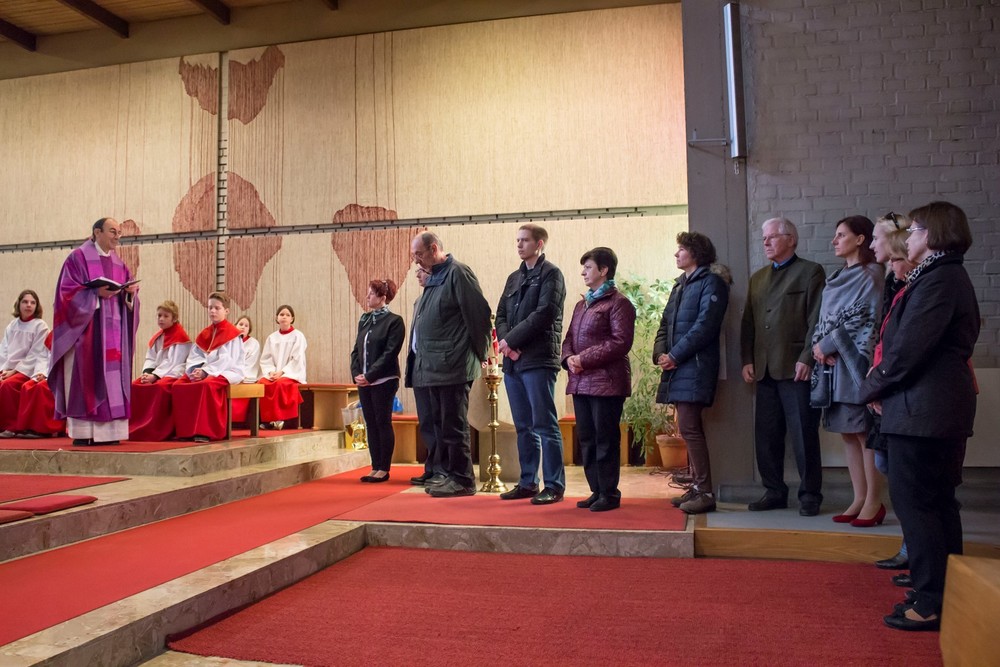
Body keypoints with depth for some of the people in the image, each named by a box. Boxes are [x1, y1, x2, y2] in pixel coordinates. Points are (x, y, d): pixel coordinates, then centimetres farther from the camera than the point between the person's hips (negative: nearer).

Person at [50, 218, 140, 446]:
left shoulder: (119, 264, 16)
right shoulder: (78, 257, -2)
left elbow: (128, 297, 15)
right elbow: (68, 292, -9)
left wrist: (131, 292, -6)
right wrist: (96, 293, -21)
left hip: (113, 331, 6)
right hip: (86, 329, -6)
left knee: (112, 379, 2)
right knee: (86, 378, -7)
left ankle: (108, 431, 4)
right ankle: (82, 432, -3)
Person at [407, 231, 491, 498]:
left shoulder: (458, 273, -10)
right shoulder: (433, 278, 19)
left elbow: (479, 313, -13)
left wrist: (480, 353, -8)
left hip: (452, 366, -9)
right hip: (430, 366, 9)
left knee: (453, 425, -3)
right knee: (437, 424, 13)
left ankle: (462, 480, 7)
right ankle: (446, 473, 24)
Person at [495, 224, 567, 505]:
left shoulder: (550, 274, -2)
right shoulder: (514, 278, 20)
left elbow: (543, 314, -13)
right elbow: (501, 314, 15)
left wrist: (511, 339, -12)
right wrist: (504, 341, -4)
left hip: (539, 359, -7)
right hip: (513, 361, 7)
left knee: (545, 425, -5)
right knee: (524, 427, 11)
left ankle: (554, 486, 2)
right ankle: (527, 483, 19)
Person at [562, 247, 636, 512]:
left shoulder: (618, 302, -5)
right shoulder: (581, 304, 20)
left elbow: (621, 342, -14)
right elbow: (569, 338, 20)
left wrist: (584, 359, -16)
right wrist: (569, 358, -2)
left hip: (606, 381, -8)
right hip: (581, 381, 8)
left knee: (605, 439, -3)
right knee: (586, 438, 10)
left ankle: (609, 494, 7)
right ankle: (597, 491, 20)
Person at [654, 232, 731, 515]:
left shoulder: (711, 282, -6)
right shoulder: (680, 285, 20)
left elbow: (705, 325, -15)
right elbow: (665, 323, 18)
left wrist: (675, 355, -15)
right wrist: (661, 353, 1)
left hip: (695, 365, -8)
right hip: (677, 365, 8)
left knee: (689, 427, -11)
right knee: (691, 428, 11)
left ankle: (705, 492, -5)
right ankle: (697, 486, 18)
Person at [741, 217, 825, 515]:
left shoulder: (810, 272, 1)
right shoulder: (758, 278, 19)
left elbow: (816, 320, -7)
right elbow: (748, 323, 16)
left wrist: (806, 359, -14)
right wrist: (747, 361, 7)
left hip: (796, 368, -6)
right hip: (765, 370, 6)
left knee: (804, 435, 0)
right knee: (766, 435, 8)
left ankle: (810, 494, 12)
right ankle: (774, 492, 18)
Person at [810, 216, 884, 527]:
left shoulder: (872, 275, -5)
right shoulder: (837, 277, 18)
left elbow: (865, 321, -13)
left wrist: (828, 344, -9)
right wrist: (820, 345, -4)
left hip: (856, 362, -7)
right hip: (832, 362, 8)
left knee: (864, 432, -4)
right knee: (848, 432, 8)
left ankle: (874, 502, 4)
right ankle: (859, 498, 15)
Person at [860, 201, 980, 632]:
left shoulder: (938, 280, -17)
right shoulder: (949, 276, 16)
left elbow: (909, 347, -22)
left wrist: (873, 387, -7)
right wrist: (883, 385, 7)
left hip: (922, 410, -11)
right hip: (942, 408, 11)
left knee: (914, 503, -4)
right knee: (937, 502, 17)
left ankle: (931, 605, 3)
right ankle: (947, 594, 27)